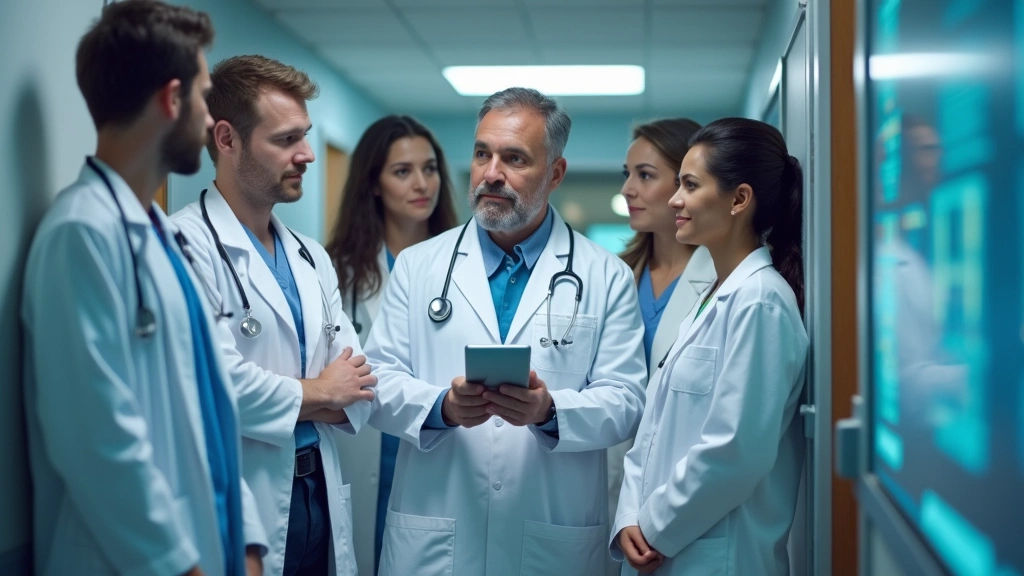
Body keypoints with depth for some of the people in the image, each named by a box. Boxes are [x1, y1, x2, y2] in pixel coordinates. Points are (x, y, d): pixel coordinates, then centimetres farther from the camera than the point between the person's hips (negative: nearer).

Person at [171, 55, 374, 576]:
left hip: (322, 495, 7)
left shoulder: (312, 259, 14)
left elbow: (354, 380, 9)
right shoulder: (189, 245, -13)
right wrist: (309, 394, -4)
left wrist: (289, 401, -11)